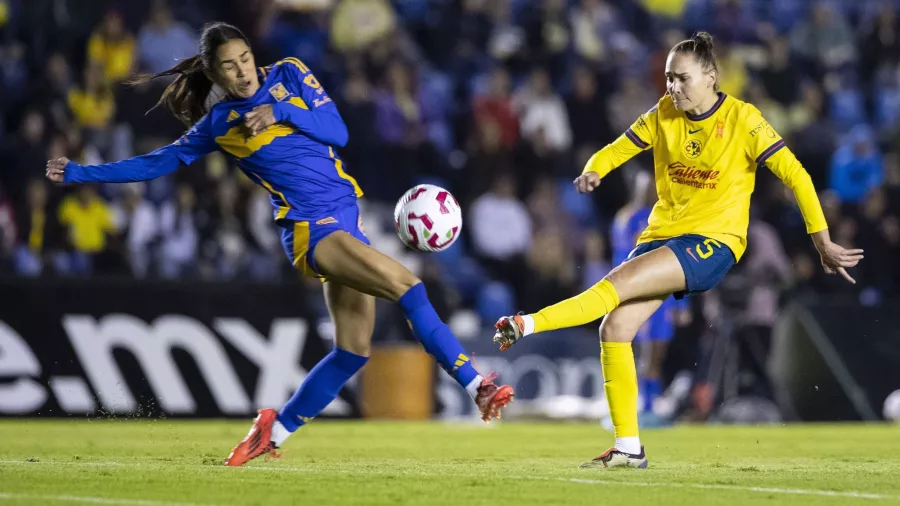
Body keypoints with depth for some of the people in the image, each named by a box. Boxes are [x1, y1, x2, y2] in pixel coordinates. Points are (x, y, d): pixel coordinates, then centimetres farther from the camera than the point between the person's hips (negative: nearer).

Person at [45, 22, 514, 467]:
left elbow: (337, 132, 3)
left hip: (346, 219, 5)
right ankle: (476, 387, -23)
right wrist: (79, 173, 13)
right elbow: (159, 163, 13)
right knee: (406, 285, -24)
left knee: (352, 349, 2)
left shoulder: (289, 76, 9)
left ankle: (276, 430, 15)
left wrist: (282, 112, -12)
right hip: (309, 226, -5)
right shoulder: (219, 123, 3)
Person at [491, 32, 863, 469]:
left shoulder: (742, 120, -9)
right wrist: (593, 172, -18)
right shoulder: (664, 114, 5)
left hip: (712, 242, -5)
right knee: (615, 328, -8)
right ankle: (628, 448, -1)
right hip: (662, 235, 5)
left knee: (618, 282, -29)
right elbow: (617, 150, 6)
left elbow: (795, 175, -8)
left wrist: (823, 242, -11)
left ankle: (528, 325, -29)